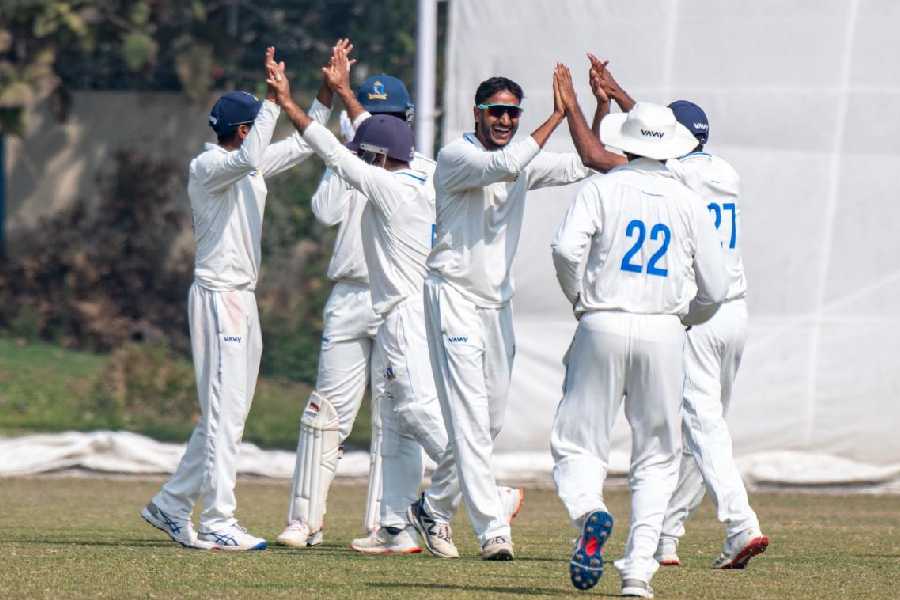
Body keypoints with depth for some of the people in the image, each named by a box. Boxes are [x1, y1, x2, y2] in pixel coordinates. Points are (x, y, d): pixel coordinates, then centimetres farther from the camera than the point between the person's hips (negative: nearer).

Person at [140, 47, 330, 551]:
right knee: (224, 413, -11)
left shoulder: (250, 166, 15)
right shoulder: (208, 166, -12)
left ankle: (171, 506, 19)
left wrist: (328, 94, 12)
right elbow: (248, 159, -33)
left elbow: (302, 144, 23)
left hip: (243, 300, 10)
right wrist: (277, 100, -31)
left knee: (227, 415, 12)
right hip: (218, 297, -10)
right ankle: (218, 524, -12)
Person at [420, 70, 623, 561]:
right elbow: (505, 166, -31)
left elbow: (582, 165, 9)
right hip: (454, 295, -8)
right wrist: (557, 116, -27)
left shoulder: (523, 162, 11)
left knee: (491, 419, 12)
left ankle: (432, 506, 28)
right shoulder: (456, 156, -13)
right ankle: (492, 529, -18)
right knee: (469, 417, -12)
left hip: (497, 300, 8)